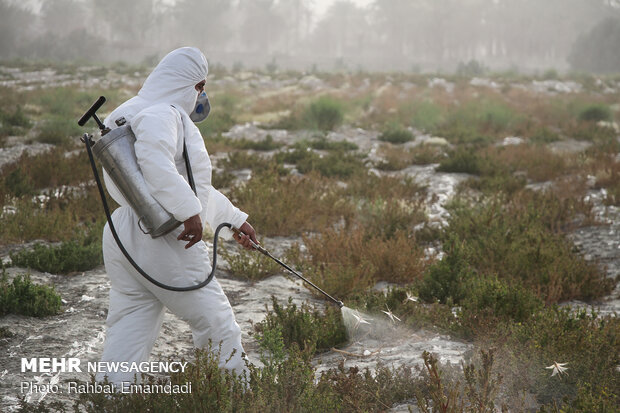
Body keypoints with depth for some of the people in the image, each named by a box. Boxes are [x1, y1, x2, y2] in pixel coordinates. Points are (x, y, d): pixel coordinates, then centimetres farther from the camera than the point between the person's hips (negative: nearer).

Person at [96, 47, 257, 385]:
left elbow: (194, 186, 31)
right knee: (219, 330, 7)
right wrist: (190, 212, -30)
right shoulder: (162, 114, -10)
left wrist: (235, 219, 35)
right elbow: (155, 162, -32)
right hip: (164, 244, -10)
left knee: (127, 336, 9)